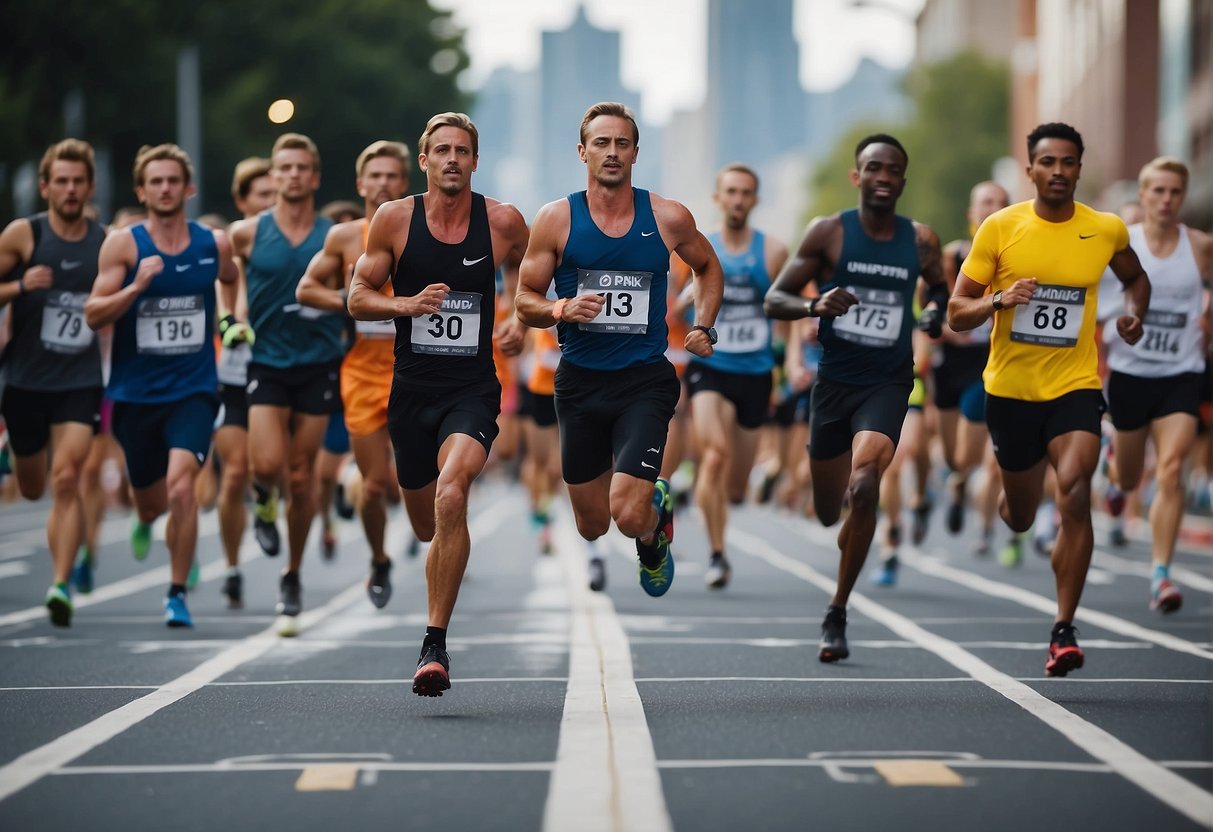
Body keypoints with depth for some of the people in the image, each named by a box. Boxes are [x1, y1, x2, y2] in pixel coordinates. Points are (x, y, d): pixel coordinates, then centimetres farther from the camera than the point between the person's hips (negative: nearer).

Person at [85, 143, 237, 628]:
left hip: (193, 389, -1)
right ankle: (146, 525, 53)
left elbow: (236, 284, 25)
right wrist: (137, 286, -24)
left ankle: (178, 595, -10)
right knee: (150, 504, 14)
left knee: (180, 484, -23)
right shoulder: (123, 246, -4)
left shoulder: (215, 245, 2)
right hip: (135, 391, 1)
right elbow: (93, 315, -11)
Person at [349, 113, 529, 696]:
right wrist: (408, 303, -17)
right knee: (427, 526, 13)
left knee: (451, 497, -26)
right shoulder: (394, 219, -2)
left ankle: (435, 644, -22)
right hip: (412, 389, 2)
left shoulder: (502, 222, -2)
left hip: (472, 390, -2)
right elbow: (358, 297, 1)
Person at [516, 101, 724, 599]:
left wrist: (704, 328, 4)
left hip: (645, 382, -2)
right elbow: (525, 301, 2)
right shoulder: (556, 219, -4)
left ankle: (656, 525, 21)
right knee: (592, 526, 11)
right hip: (580, 380, 2)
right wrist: (561, 310, -19)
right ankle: (653, 499, 46)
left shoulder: (669, 218, -3)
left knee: (629, 515, -18)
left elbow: (708, 268, 18)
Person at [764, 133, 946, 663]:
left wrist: (936, 311, -2)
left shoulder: (921, 241, 1)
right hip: (833, 380, 1)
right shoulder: (828, 233, -5)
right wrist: (814, 306, -24)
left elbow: (938, 288, 22)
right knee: (828, 512, 9)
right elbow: (774, 300, -3)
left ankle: (837, 615, -12)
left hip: (888, 383, -1)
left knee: (864, 486, -25)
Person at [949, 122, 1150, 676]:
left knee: (1075, 497, -23)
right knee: (1019, 519, 15)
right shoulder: (1000, 227, -6)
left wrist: (1133, 311, -1)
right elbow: (957, 314, -3)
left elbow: (1135, 278, 21)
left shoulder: (1107, 230, -2)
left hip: (1074, 386, -1)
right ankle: (1014, 498, 55)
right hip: (1009, 387, 1)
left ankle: (1064, 630, -16)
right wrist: (1000, 299, -23)